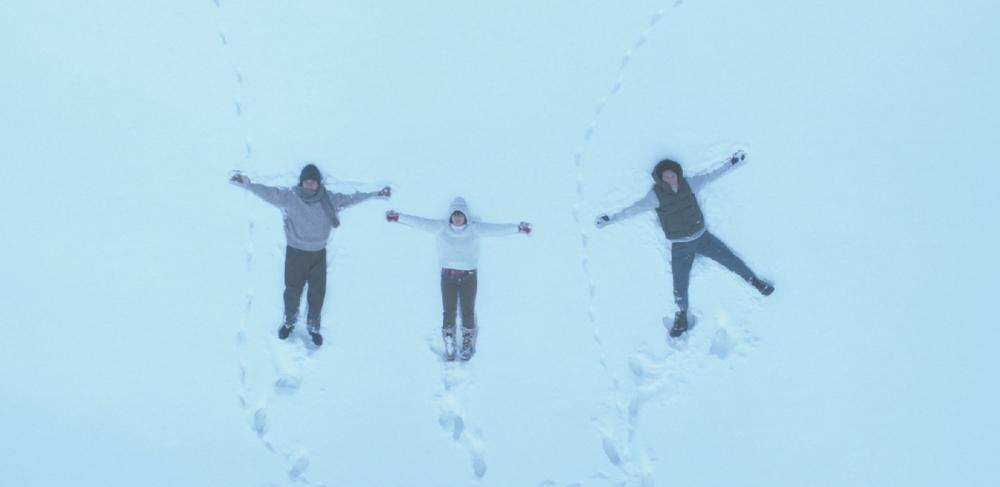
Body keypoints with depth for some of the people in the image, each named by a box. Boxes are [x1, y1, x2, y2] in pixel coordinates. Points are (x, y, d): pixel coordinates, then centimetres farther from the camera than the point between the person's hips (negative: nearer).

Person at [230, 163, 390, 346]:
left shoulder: (329, 199, -6)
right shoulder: (290, 197, -12)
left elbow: (351, 199, 5)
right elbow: (269, 193, -17)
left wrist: (375, 194, 7)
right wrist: (248, 185, -31)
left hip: (318, 254, 2)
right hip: (295, 253, -2)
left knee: (318, 294, 10)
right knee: (292, 291, 10)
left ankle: (313, 327, 31)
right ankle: (289, 322, 36)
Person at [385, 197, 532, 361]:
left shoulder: (475, 228, -4)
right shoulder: (441, 227, -1)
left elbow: (496, 229, -11)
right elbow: (421, 222, -3)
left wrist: (517, 228, -20)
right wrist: (398, 217, -8)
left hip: (469, 276, -1)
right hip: (448, 275, 1)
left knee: (468, 312, 3)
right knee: (449, 312, 3)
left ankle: (468, 346, 21)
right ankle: (449, 347, 18)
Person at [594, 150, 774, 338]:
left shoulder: (688, 184, -9)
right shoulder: (656, 195, -17)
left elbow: (711, 175, 2)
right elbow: (634, 208, -14)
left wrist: (731, 162, 6)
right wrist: (611, 218, -19)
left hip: (702, 237, 2)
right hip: (679, 247, -2)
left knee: (731, 260, 9)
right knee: (680, 286, 1)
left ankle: (755, 282, 33)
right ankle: (682, 317, 26)